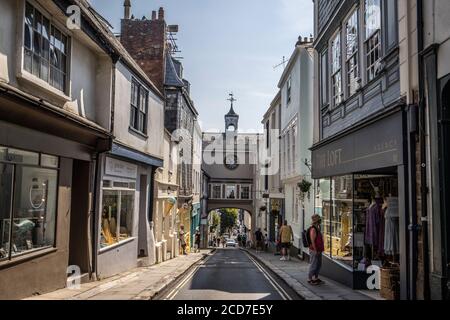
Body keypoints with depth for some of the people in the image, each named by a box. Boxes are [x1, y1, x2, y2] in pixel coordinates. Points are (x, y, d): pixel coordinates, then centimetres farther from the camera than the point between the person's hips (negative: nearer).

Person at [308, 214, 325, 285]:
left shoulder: (317, 229, 14)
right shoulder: (313, 229, -18)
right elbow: (312, 241, -21)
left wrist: (320, 250, 19)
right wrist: (315, 251, -21)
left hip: (318, 251, 10)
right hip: (314, 251, -10)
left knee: (319, 265, 14)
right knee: (313, 265, -4)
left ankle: (316, 278, 23)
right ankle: (310, 279, 5)